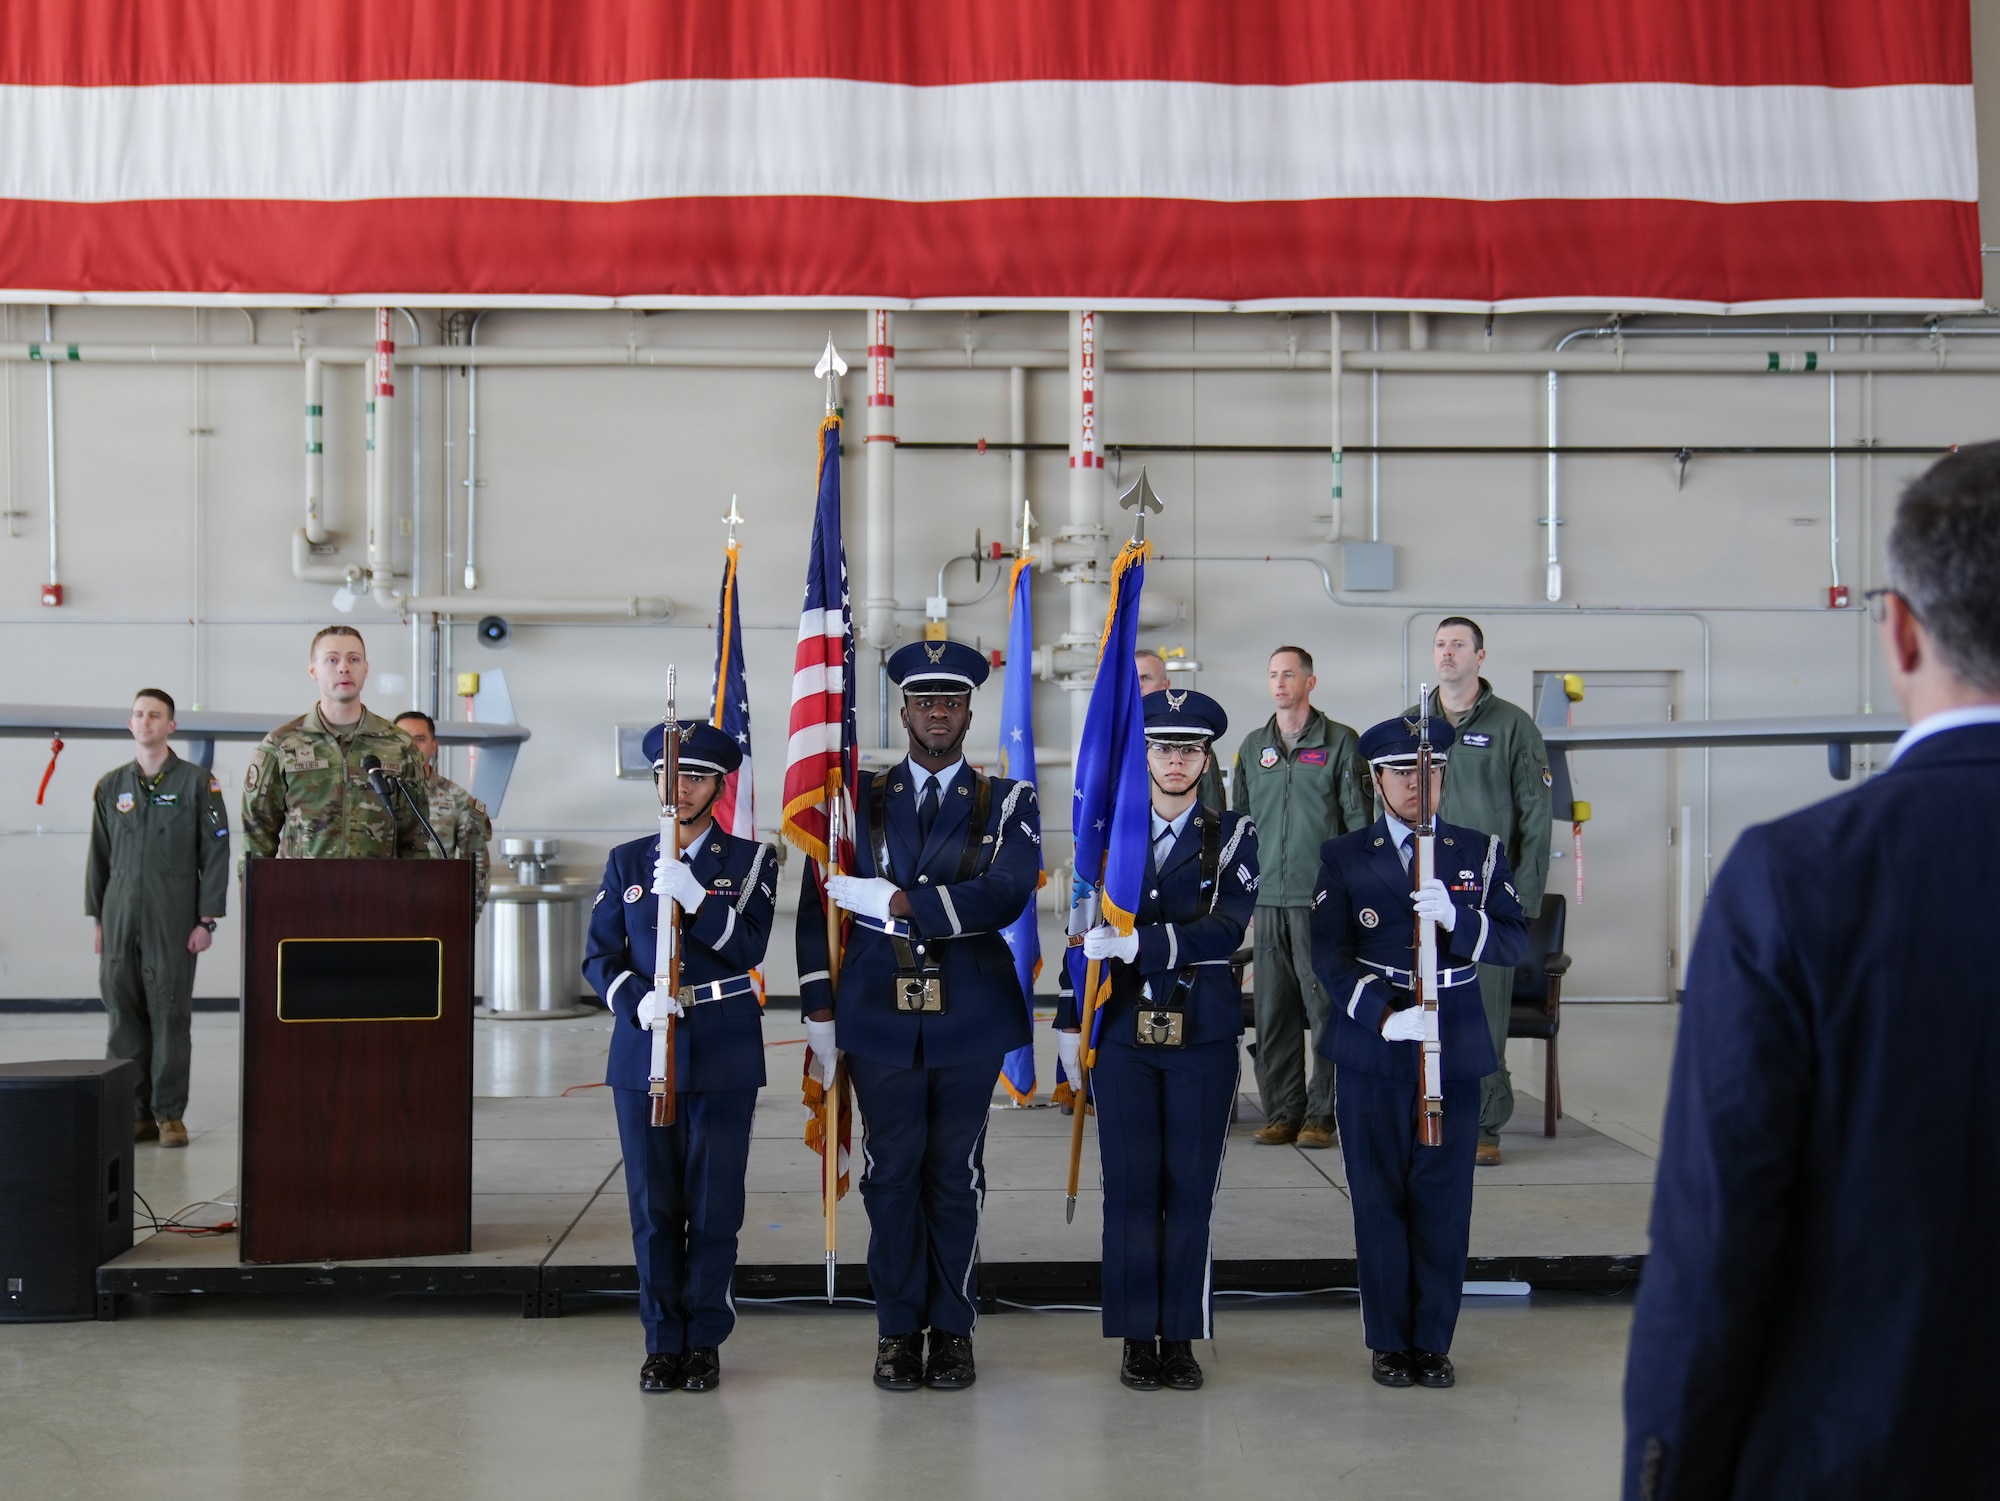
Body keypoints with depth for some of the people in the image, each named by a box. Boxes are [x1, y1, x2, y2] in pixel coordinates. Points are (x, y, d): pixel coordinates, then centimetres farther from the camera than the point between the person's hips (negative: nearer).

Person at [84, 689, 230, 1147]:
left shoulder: (197, 782, 1)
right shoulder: (111, 786, 12)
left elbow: (215, 853, -2)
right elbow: (99, 855, 15)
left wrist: (207, 919, -6)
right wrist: (98, 917, 9)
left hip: (173, 916, -3)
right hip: (120, 916, 4)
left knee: (170, 1014, -2)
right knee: (124, 1012, 3)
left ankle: (170, 1114, 4)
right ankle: (134, 1113, 10)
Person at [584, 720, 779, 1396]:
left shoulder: (752, 861, 4)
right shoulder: (627, 862, 9)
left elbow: (748, 948, -9)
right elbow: (599, 957, 6)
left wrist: (693, 895, -22)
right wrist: (637, 1001, -13)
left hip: (724, 1058, -2)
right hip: (643, 1053, 2)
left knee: (714, 1206, 2)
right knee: (653, 1206, 4)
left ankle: (705, 1340, 13)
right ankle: (663, 1340, 15)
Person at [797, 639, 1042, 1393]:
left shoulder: (1009, 804, 4)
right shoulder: (858, 799, 6)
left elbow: (1003, 897, -13)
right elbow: (820, 905, 4)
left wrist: (898, 902, -17)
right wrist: (819, 1013, -1)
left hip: (970, 1016, 0)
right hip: (880, 1014, 1)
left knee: (956, 1175, 6)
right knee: (892, 1173, 5)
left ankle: (952, 1330, 17)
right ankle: (898, 1330, 16)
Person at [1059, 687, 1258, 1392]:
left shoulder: (1234, 837, 2)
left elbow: (1225, 928, -13)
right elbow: (1085, 932, 9)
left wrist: (1137, 943, -24)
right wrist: (1069, 1021, 6)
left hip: (1205, 1035, -1)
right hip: (1122, 1030, 1)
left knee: (1191, 1187, 3)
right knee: (1131, 1187, 2)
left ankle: (1181, 1337, 14)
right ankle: (1138, 1338, 12)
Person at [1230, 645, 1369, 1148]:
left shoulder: (1340, 742, 1)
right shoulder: (1252, 747, 14)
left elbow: (1359, 821, 0)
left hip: (1324, 899, -4)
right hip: (1269, 899, 4)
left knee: (1327, 1009, -3)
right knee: (1273, 1012, 5)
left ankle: (1321, 1116, 3)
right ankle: (1281, 1113, 13)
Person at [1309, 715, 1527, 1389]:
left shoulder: (1481, 851, 8)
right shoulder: (1344, 856, 4)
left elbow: (1515, 943, -2)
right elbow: (1329, 954, -4)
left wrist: (1456, 918, -21)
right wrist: (1384, 1016, -19)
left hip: (1454, 1049, 1)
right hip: (1371, 1051, -1)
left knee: (1443, 1200, 3)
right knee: (1379, 1199, 4)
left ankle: (1434, 1340, 15)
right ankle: (1389, 1340, 15)